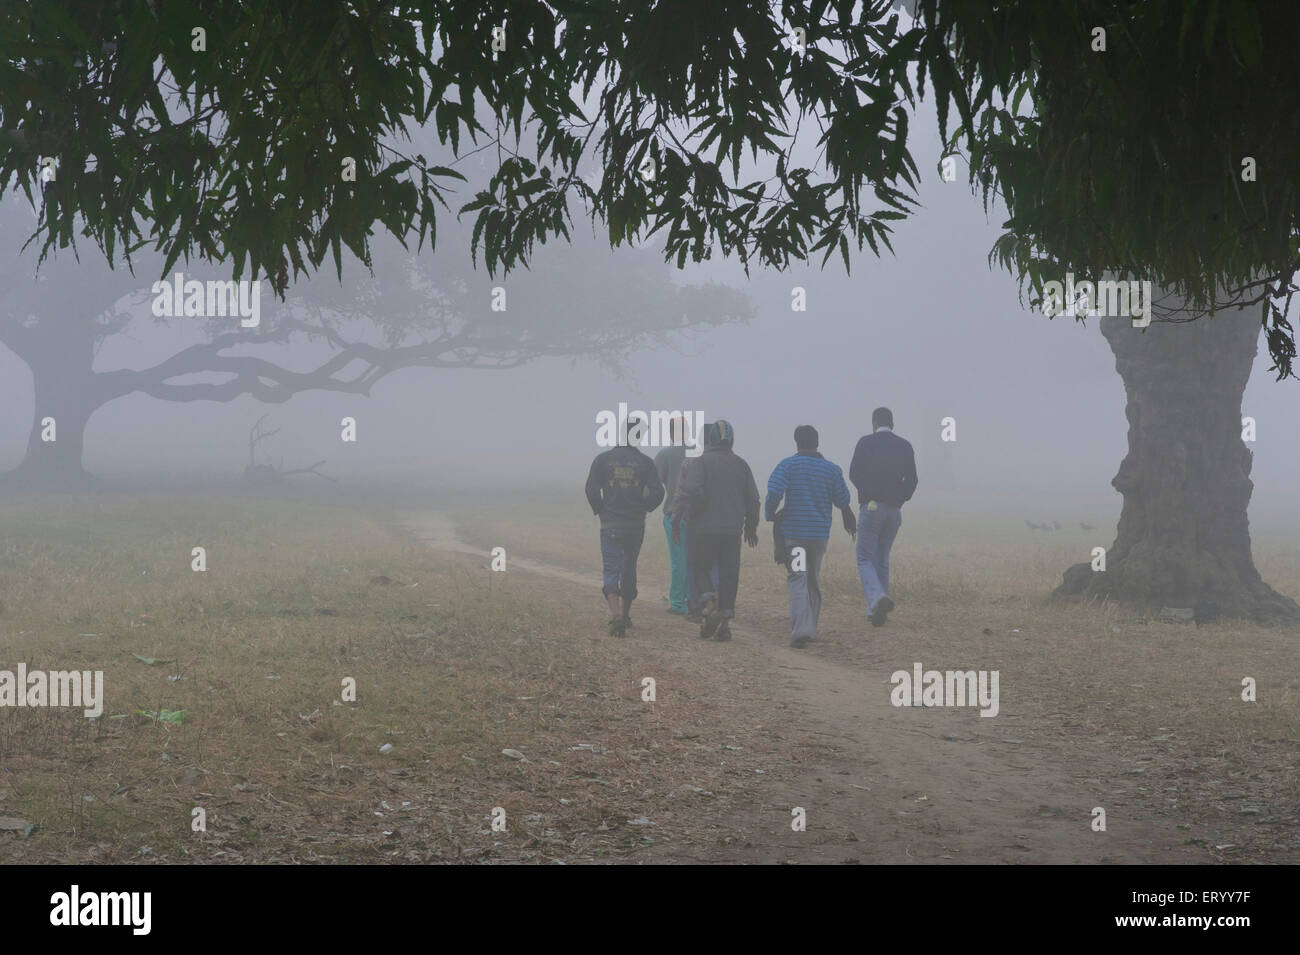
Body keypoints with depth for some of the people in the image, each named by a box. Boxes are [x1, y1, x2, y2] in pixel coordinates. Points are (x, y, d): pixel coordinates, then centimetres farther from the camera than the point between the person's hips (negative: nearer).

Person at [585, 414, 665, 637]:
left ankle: (616, 615, -25)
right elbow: (657, 491, -7)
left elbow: (591, 488, -9)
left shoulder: (603, 459, -2)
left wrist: (600, 510, 7)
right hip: (636, 525, 2)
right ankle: (625, 614, 27)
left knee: (611, 570, -5)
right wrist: (643, 508, 10)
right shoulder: (645, 462, 1)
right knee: (629, 569, 17)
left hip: (610, 525, -2)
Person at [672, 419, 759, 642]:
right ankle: (725, 620, 2)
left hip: (706, 526, -4)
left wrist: (678, 518, -11)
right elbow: (752, 498, 13)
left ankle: (709, 605, -15)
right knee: (729, 573, 6)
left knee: (700, 568, 7)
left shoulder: (701, 462, -5)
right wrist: (751, 525, 23)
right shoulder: (740, 464, 10)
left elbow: (692, 492, -17)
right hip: (733, 529, 4)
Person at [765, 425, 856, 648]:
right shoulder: (831, 469, 4)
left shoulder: (787, 465, -4)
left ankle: (801, 629, -21)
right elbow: (843, 503, 9)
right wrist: (850, 521, 29)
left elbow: (773, 494, -16)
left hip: (793, 531, -3)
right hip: (820, 533, 3)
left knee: (797, 580, -4)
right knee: (813, 579, 18)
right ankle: (811, 628, 24)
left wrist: (770, 516, 2)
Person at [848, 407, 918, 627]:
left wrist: (867, 492, 9)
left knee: (865, 559, -1)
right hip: (894, 510, 4)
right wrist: (900, 498, 15)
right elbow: (911, 479, 0)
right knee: (882, 559, 15)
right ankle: (876, 610, 15)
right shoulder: (905, 446, 6)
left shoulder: (866, 442, -3)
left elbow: (854, 473, -8)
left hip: (871, 507, -4)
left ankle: (878, 598, -26)